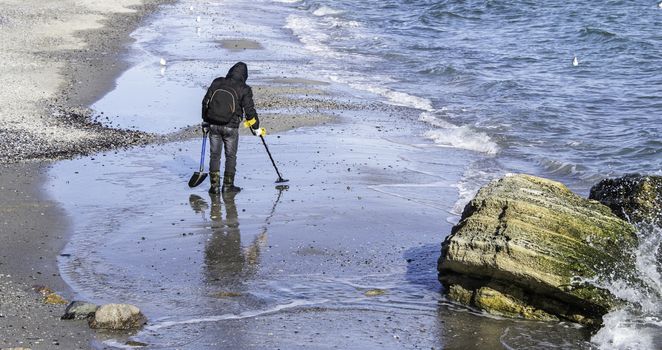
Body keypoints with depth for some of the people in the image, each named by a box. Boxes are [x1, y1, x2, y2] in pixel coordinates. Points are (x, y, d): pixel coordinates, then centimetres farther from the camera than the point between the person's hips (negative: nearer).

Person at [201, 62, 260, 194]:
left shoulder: (217, 83, 2)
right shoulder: (244, 89, -8)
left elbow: (205, 102, 7)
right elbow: (249, 110, -5)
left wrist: (206, 120, 18)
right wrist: (256, 127, 8)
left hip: (213, 125, 3)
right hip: (231, 127, -3)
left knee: (214, 155, 11)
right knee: (231, 156, 11)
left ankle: (215, 185, 8)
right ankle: (228, 185, 12)